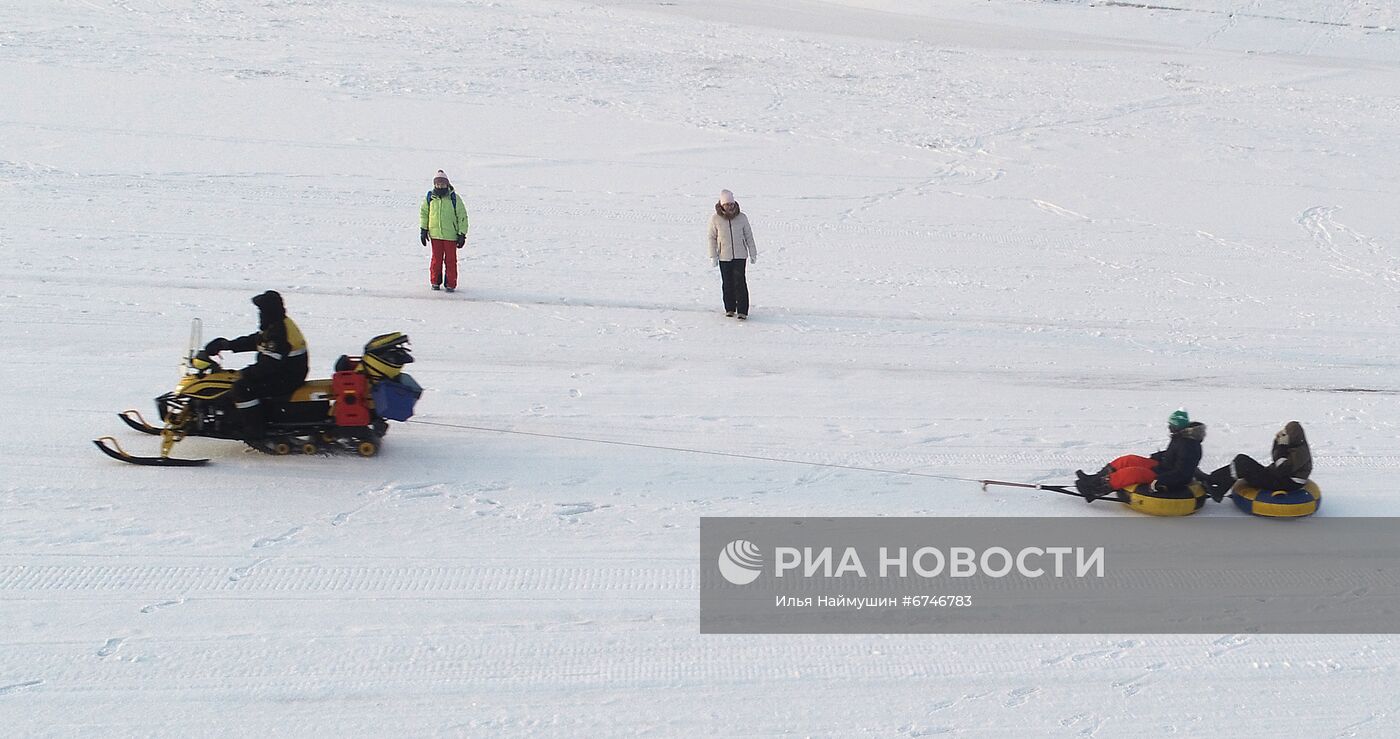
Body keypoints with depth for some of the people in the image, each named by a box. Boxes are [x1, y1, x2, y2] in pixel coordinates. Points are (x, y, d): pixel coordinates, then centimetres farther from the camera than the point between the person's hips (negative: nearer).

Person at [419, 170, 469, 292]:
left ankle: (450, 284, 9)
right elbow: (423, 213, 15)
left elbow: (462, 216, -1)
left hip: (450, 235, -2)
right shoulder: (429, 198, 2)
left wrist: (462, 235, -3)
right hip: (435, 234, 2)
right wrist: (423, 230, 9)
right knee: (436, 259, 8)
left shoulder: (454, 198, -5)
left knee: (450, 260, 1)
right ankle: (435, 281, 21)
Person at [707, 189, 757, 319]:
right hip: (724, 257, 1)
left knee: (740, 282, -9)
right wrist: (713, 256, -1)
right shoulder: (715, 219, -3)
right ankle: (730, 309, 22)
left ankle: (742, 311, -8)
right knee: (727, 283, 9)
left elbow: (749, 236, 7)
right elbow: (712, 238, 3)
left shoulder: (742, 218, -1)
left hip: (740, 255, -1)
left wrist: (753, 254, 8)